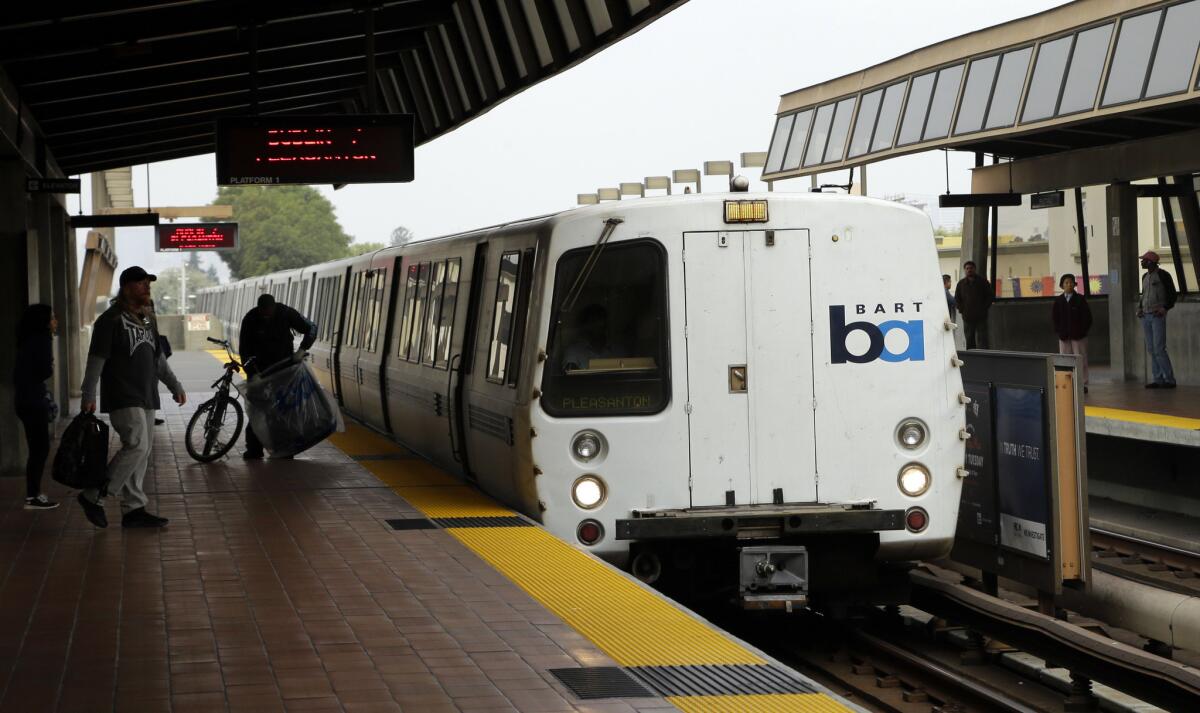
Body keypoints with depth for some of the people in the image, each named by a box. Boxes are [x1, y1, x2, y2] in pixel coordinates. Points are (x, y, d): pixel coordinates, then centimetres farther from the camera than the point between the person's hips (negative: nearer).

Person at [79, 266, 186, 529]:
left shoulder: (148, 319, 17)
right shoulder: (111, 320, -9)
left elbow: (158, 358, 26)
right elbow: (96, 360, -11)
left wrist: (174, 386, 24)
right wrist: (88, 396, -15)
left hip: (146, 397, 8)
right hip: (122, 397, -8)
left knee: (142, 452, 7)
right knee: (136, 446, -17)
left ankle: (133, 510, 11)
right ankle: (93, 497, -8)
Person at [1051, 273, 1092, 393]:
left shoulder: (1080, 299, -1)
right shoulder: (1058, 301, 6)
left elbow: (1087, 317, -1)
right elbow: (1054, 317, 7)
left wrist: (1082, 331, -9)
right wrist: (1059, 331, -4)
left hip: (1078, 335, -2)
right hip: (1064, 336, 2)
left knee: (1081, 360, 0)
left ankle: (1083, 384, 5)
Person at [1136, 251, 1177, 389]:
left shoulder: (1163, 275, -6)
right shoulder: (1145, 277, 15)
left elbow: (1172, 294, -5)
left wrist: (1165, 308, -16)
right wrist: (1140, 308, 10)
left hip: (1157, 315, -7)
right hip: (1145, 316, 8)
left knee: (1159, 349, -13)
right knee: (1151, 349, 5)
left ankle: (1169, 379, -9)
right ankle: (1158, 379, 8)